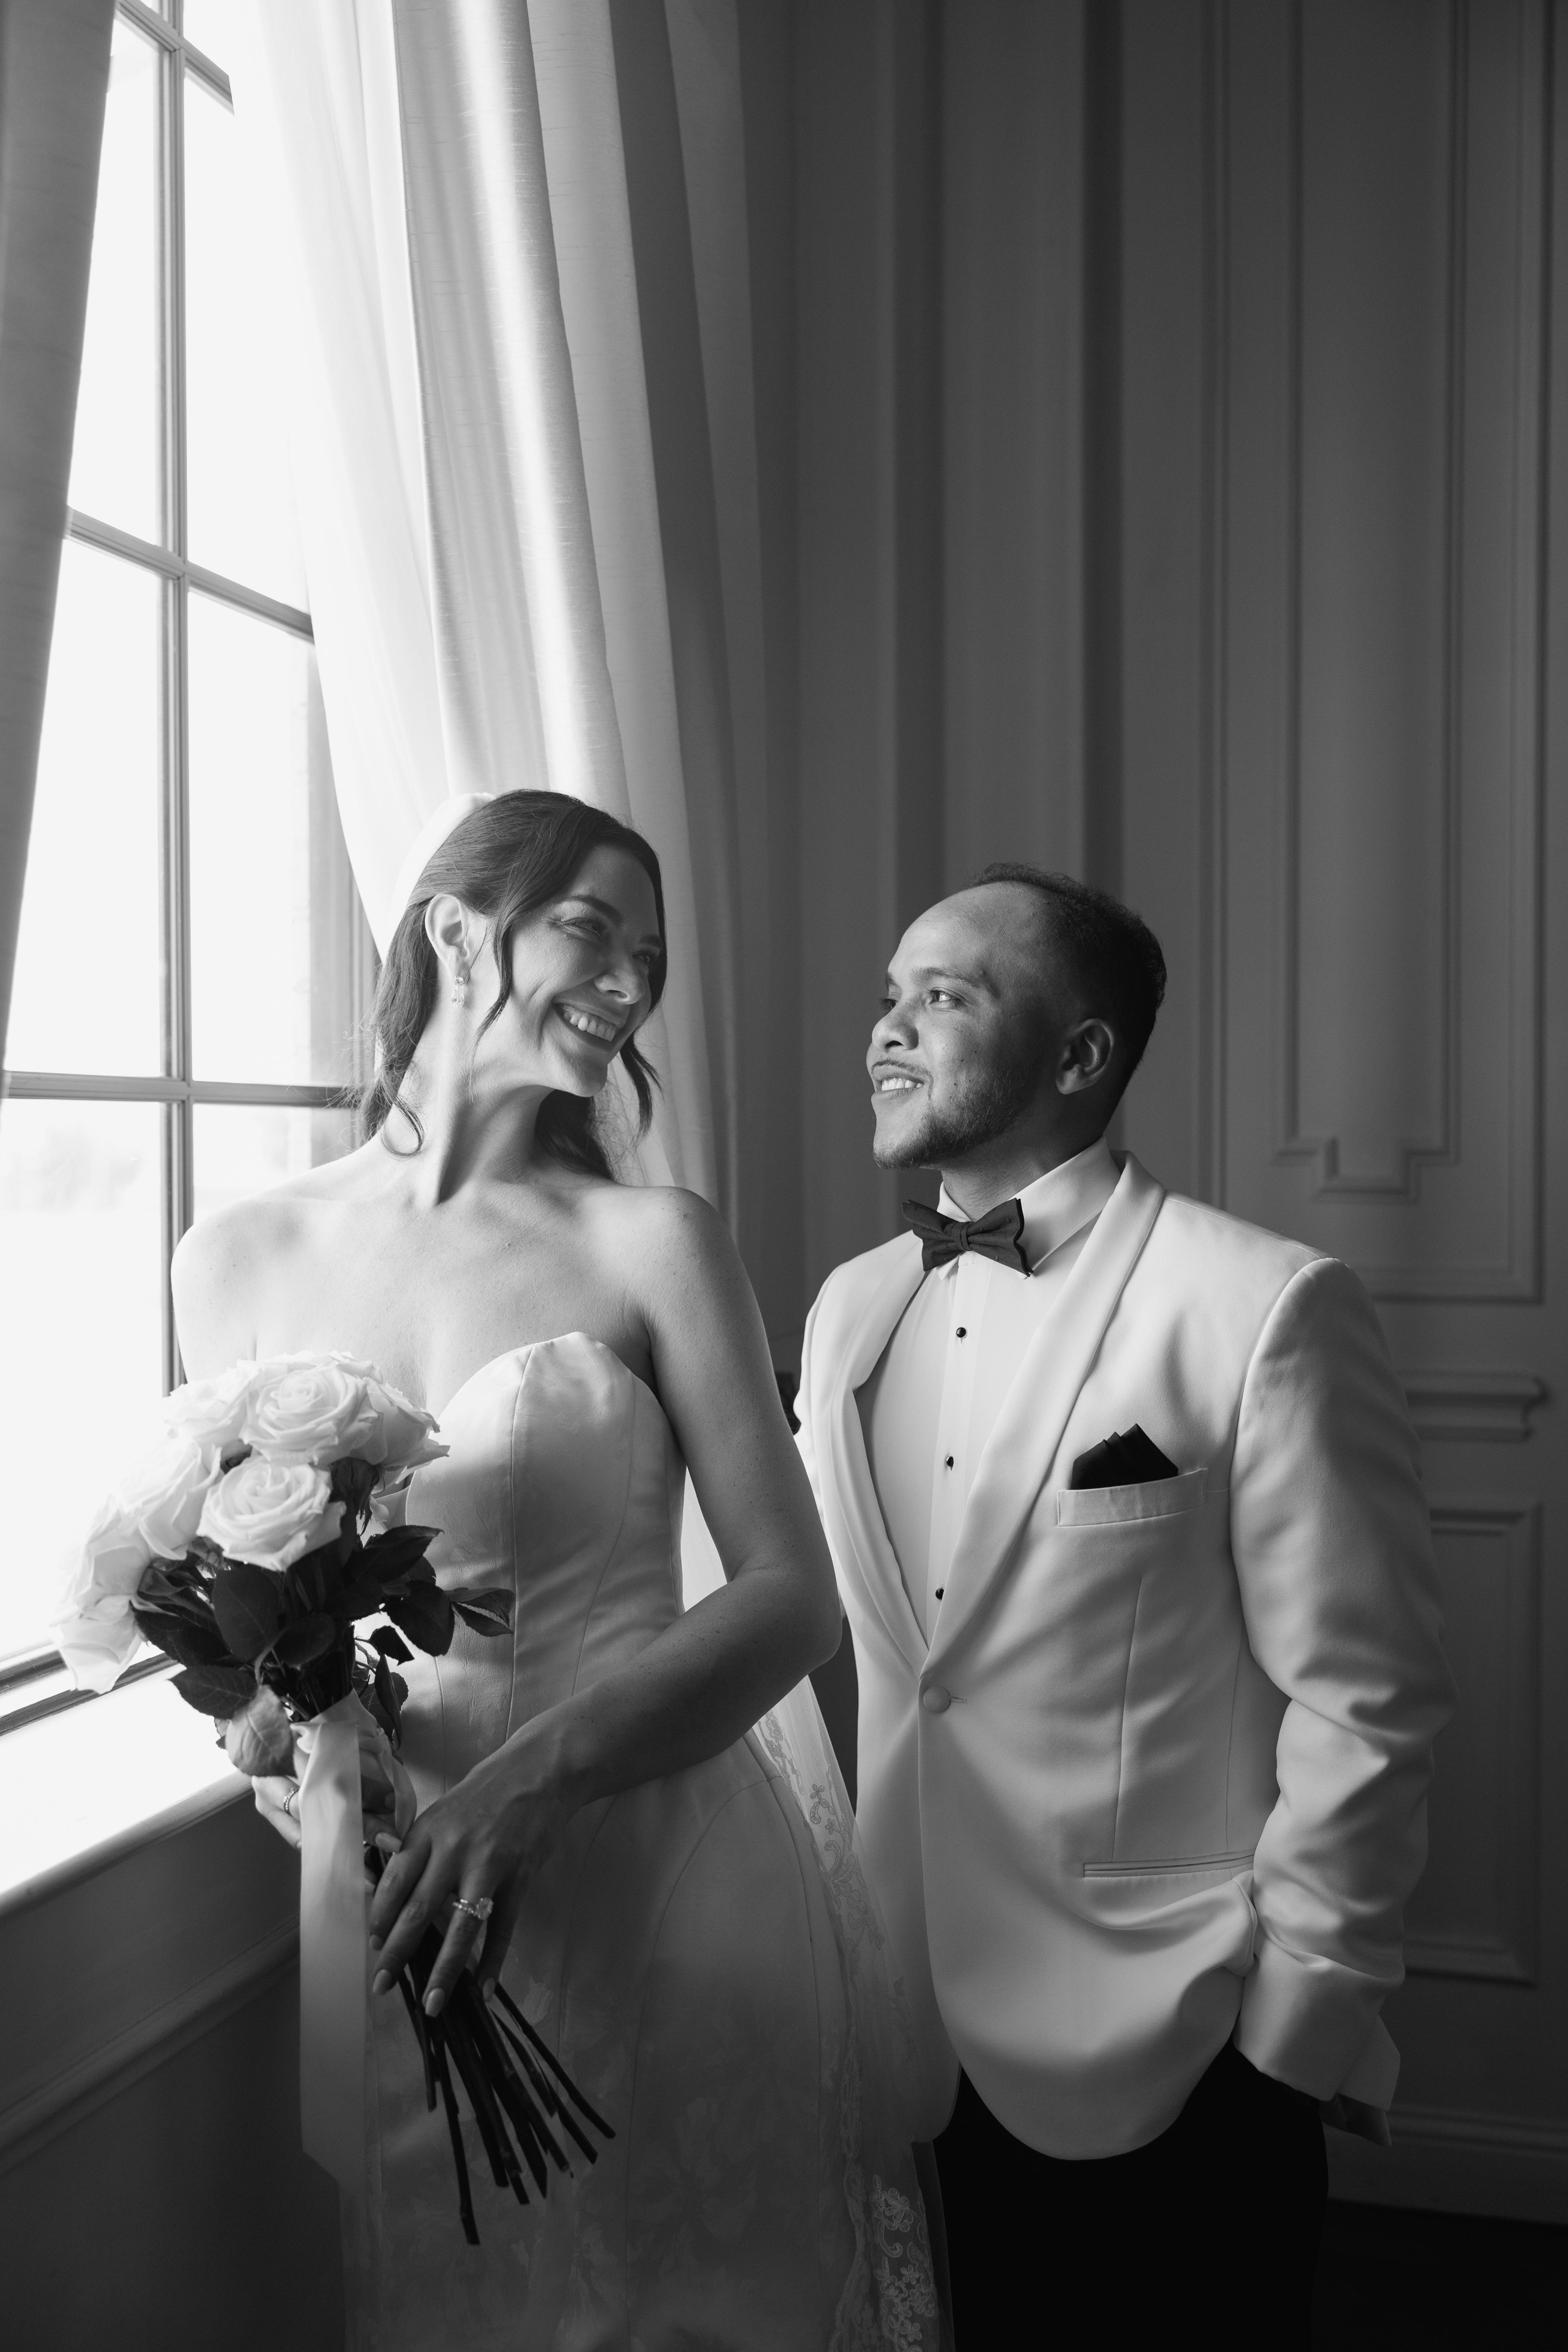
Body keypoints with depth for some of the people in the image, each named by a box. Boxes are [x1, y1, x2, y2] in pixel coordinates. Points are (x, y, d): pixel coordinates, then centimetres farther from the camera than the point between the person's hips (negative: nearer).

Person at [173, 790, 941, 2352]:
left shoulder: (650, 1241, -7)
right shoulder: (236, 1260, 0)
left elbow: (791, 1595, -10)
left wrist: (536, 1776, -23)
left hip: (667, 1872, -1)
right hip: (397, 1894, 2)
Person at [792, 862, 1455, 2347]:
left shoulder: (1268, 1309, -14)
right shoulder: (851, 1306, 5)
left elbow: (1362, 1704, -12)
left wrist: (1297, 2033, -10)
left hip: (1163, 2065, -5)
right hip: (907, 2048, 5)